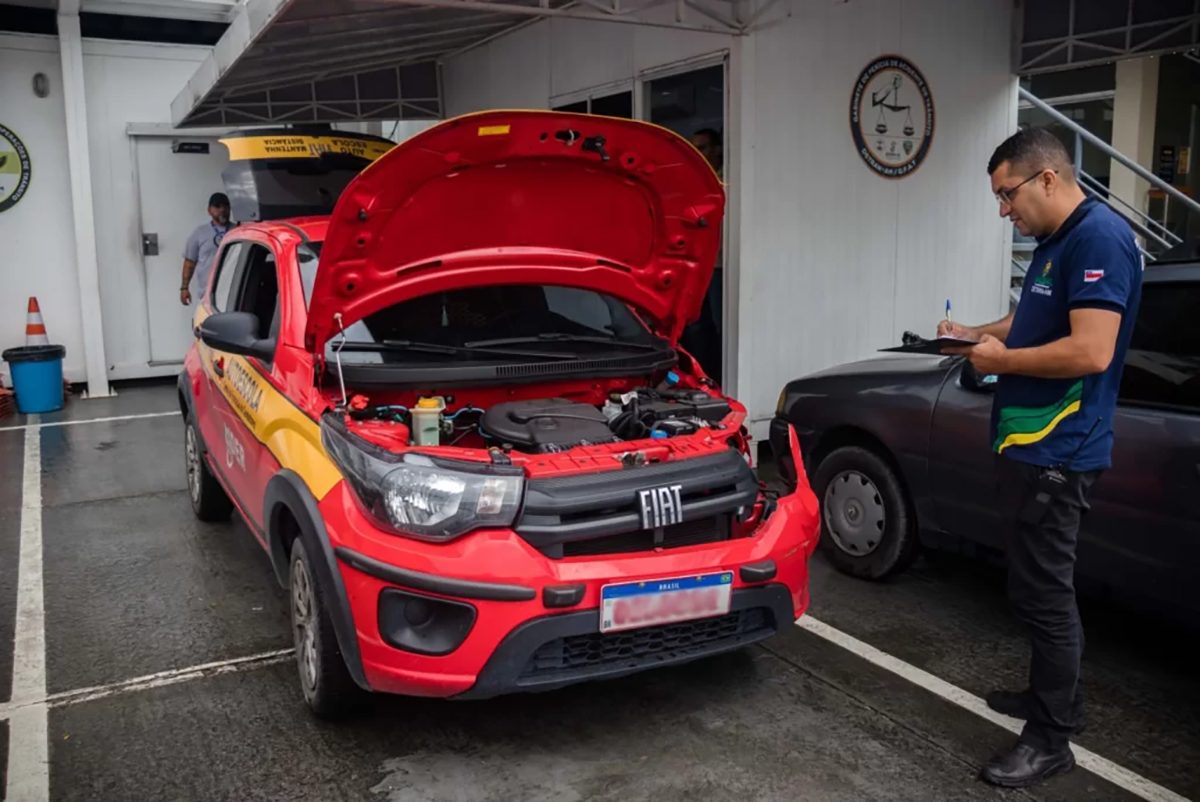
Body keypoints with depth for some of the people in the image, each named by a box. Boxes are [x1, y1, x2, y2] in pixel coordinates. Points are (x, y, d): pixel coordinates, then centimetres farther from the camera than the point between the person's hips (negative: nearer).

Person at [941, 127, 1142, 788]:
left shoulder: (1099, 238, -17)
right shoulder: (1054, 243, 14)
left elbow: (1091, 352, -27)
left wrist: (1000, 359, -15)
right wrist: (974, 334, 12)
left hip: (1055, 453, -10)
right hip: (1028, 444, 10)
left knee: (1043, 592, -2)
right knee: (1038, 586, 20)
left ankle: (1050, 740, 10)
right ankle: (1053, 695, 35)